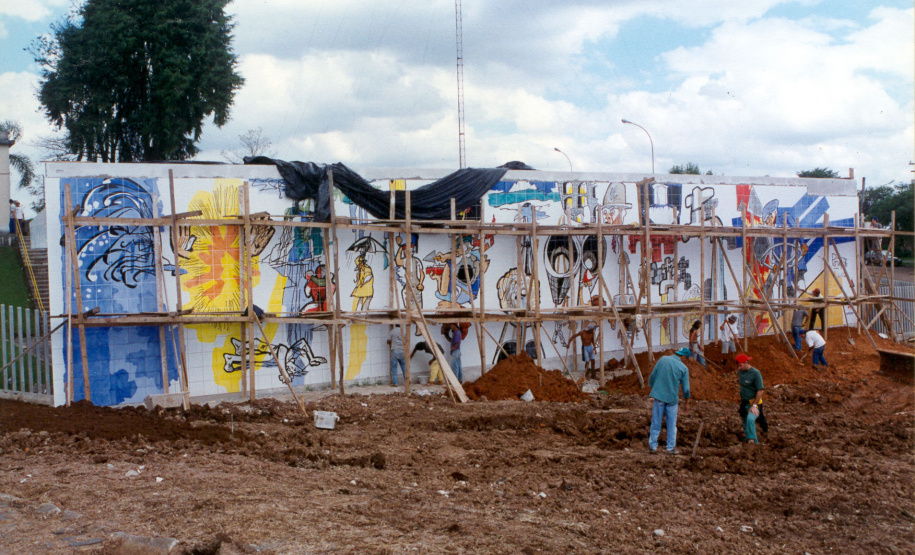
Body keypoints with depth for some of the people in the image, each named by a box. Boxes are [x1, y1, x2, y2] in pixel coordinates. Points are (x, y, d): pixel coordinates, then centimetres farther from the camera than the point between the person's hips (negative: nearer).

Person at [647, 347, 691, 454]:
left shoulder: (662, 360, 0)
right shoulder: (683, 368, -4)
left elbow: (652, 377, 4)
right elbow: (686, 388, 0)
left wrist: (654, 389, 20)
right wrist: (686, 402, 14)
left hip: (659, 396, 1)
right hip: (672, 398, -1)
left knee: (656, 423, 8)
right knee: (672, 425, 9)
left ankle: (653, 446, 13)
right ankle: (671, 448, 14)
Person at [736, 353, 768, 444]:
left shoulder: (756, 373, -15)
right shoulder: (740, 371, 5)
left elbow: (760, 391, -16)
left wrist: (754, 405, -20)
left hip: (754, 403, -7)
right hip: (744, 402, 7)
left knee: (750, 419, -30)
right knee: (745, 422, 14)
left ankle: (753, 441, -27)